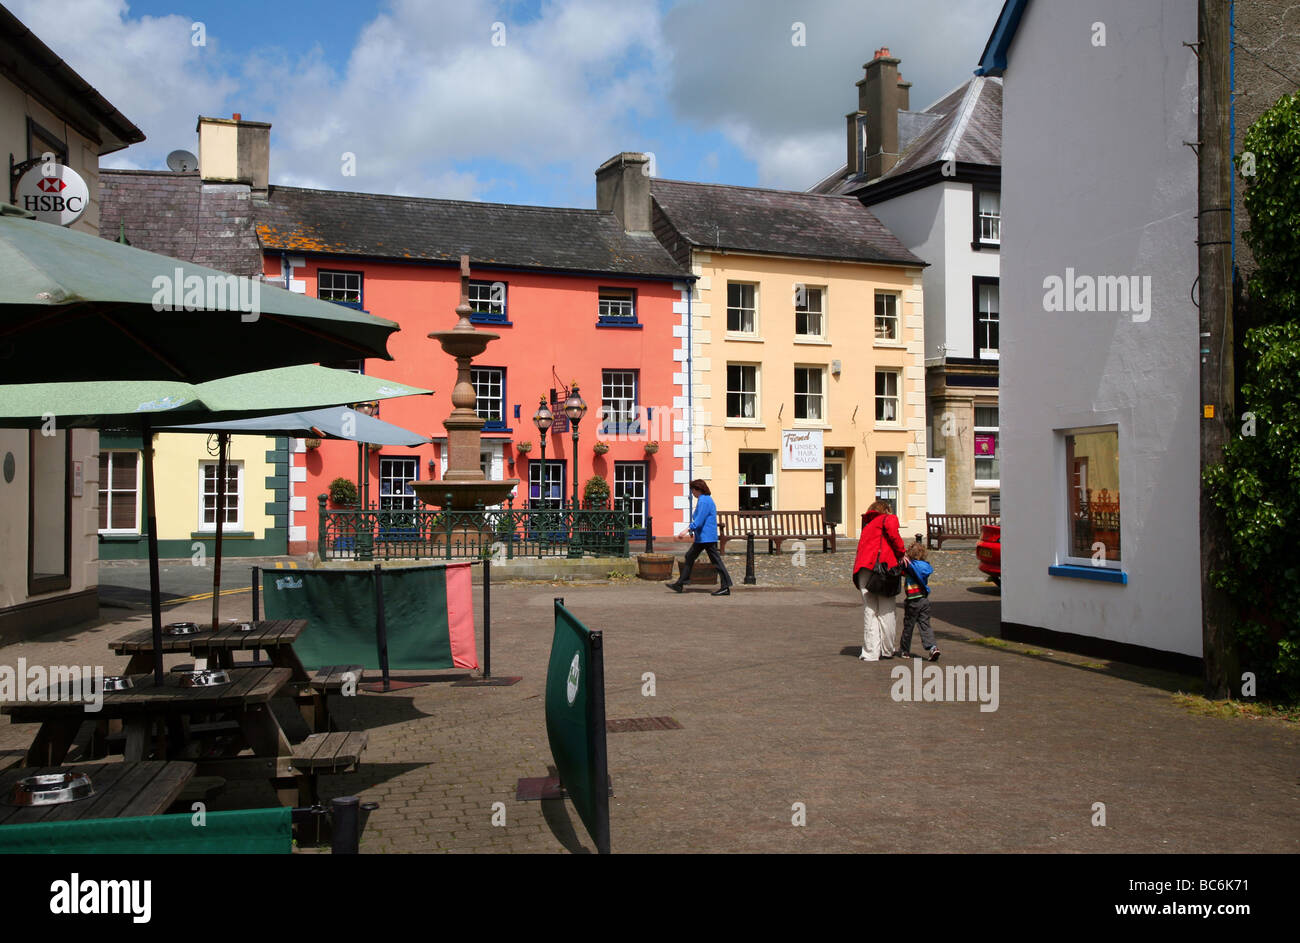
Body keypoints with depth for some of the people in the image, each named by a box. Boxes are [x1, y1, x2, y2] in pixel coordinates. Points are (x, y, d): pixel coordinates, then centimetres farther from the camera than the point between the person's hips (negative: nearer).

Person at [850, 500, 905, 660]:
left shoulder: (867, 525, 30)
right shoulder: (889, 518, 12)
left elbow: (862, 547, 20)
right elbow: (891, 530, -10)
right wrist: (901, 552, 0)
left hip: (863, 569, 5)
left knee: (869, 611, 3)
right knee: (885, 611, 4)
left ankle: (871, 652, -1)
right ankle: (887, 651, 9)